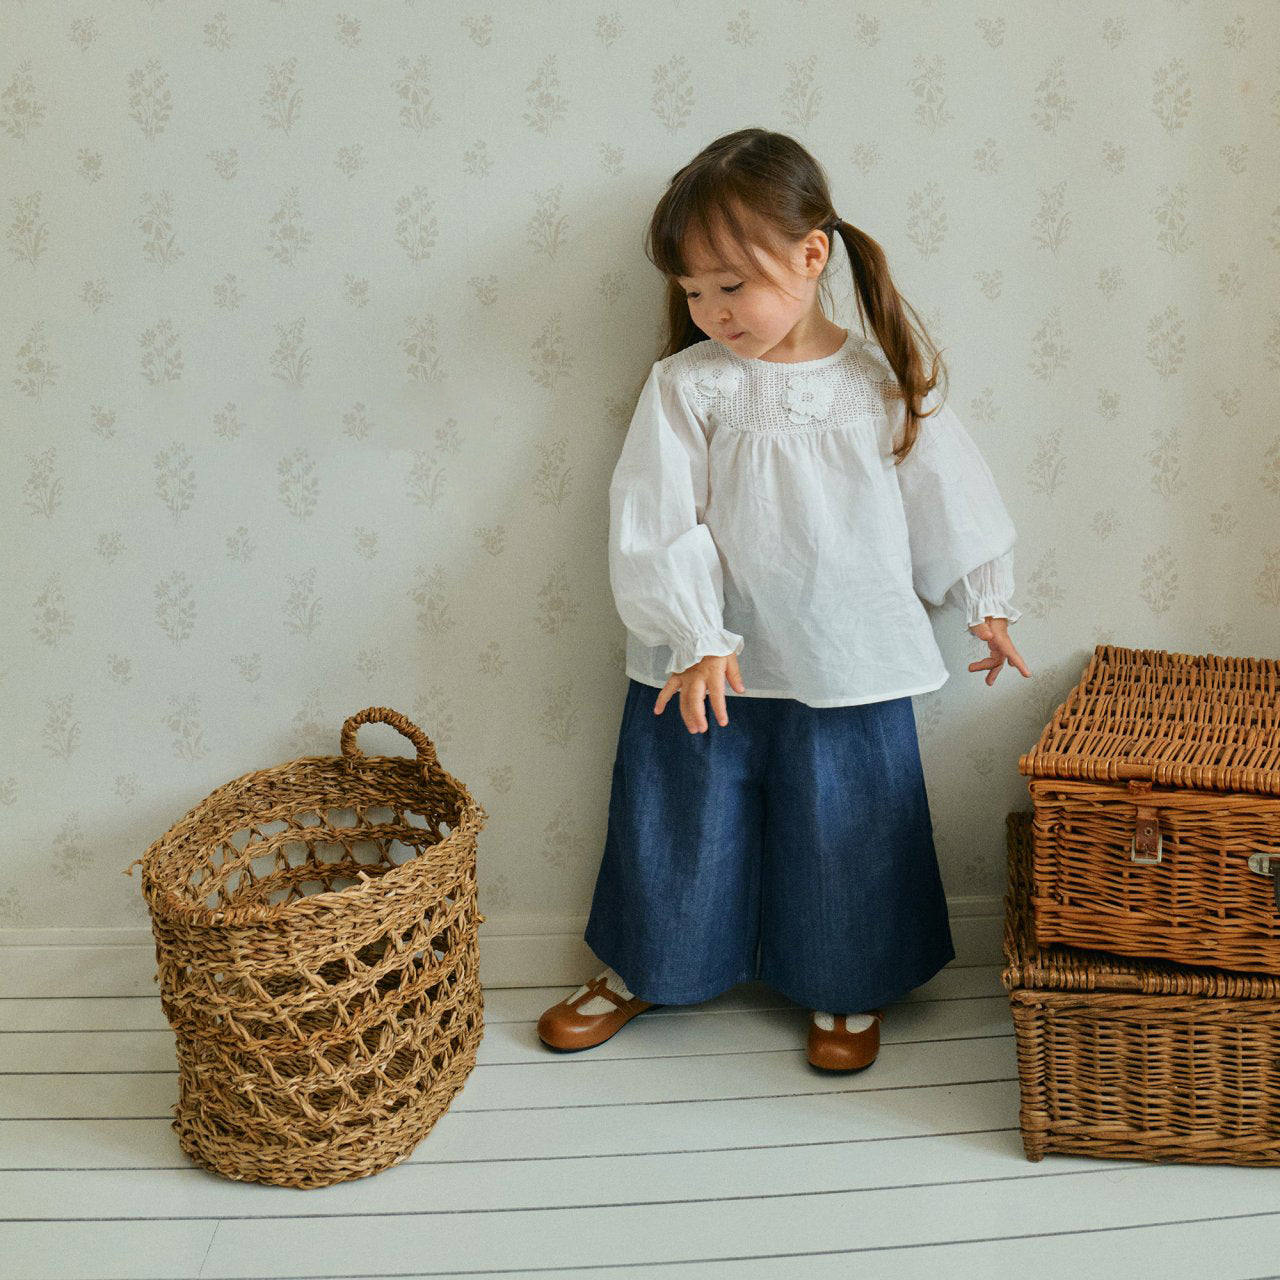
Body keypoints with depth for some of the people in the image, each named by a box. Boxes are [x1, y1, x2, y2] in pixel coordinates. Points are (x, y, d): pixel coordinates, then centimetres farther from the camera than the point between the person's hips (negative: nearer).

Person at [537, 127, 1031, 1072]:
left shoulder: (885, 380, -3)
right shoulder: (686, 384, -7)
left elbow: (947, 494, 8)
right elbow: (656, 522, -11)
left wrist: (986, 601, 15)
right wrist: (697, 639, -17)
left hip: (851, 667, 0)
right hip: (710, 666, 0)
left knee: (847, 829, 12)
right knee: (677, 821, 14)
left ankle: (848, 987, 36)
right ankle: (643, 969, 38)